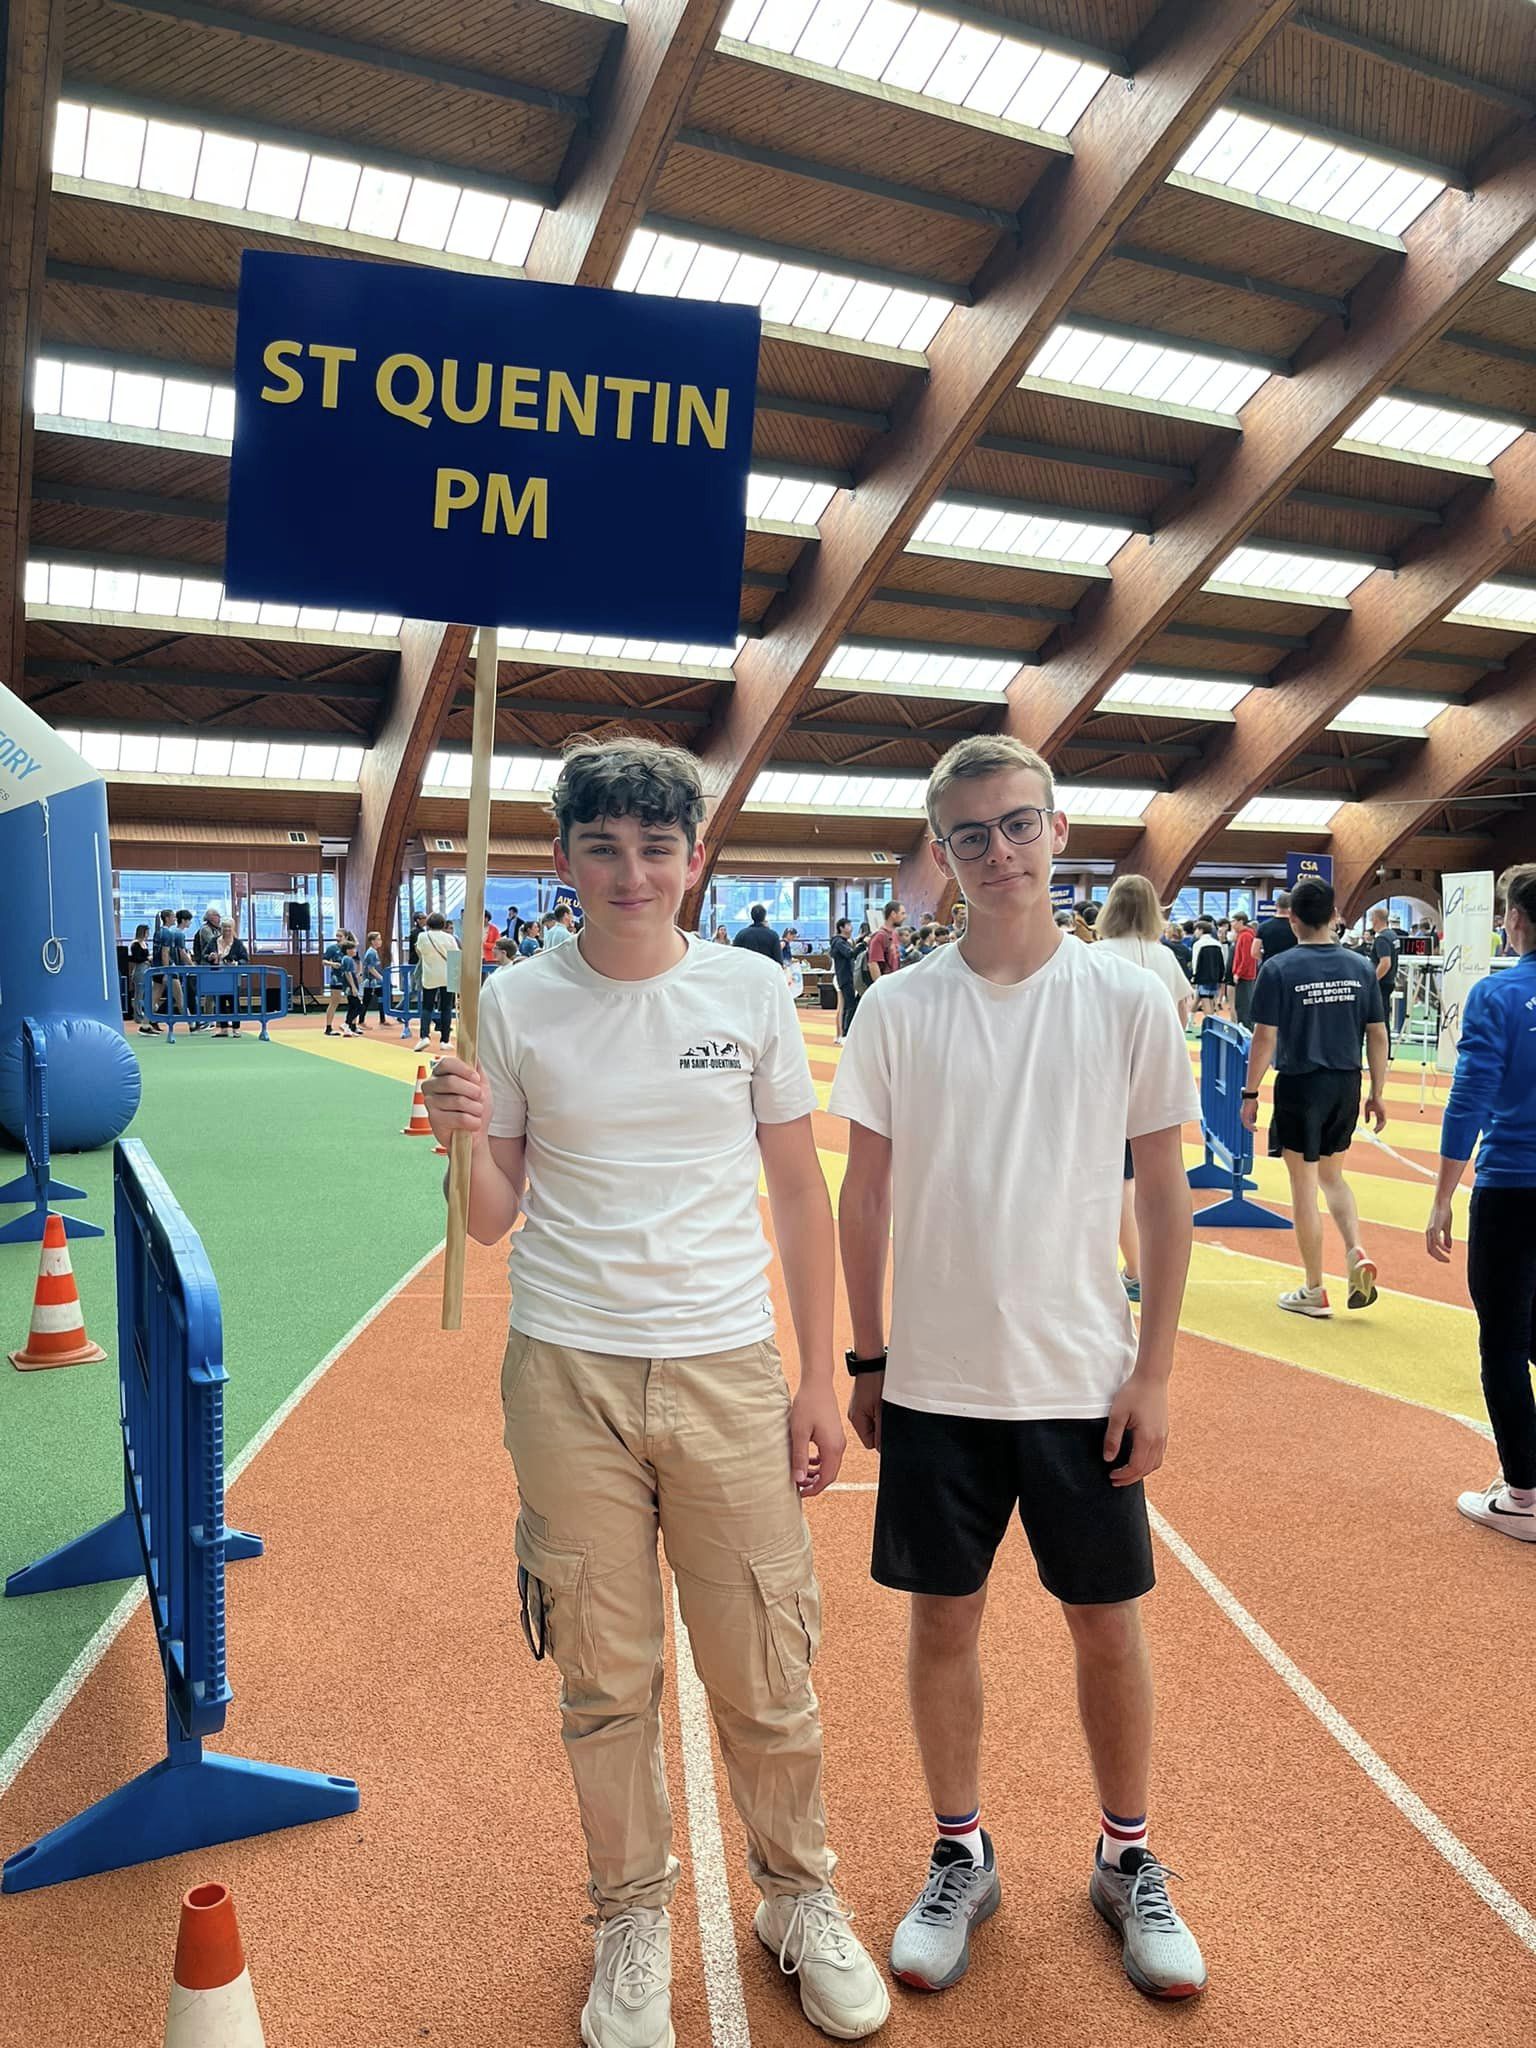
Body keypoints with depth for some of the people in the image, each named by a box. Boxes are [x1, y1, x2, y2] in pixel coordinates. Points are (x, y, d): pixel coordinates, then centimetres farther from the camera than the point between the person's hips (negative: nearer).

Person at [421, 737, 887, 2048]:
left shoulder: (751, 990, 0)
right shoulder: (518, 1004, 0)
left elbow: (800, 1193, 4)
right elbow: (495, 1219, 5)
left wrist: (820, 1381, 2)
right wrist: (467, 1144, -17)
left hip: (727, 1369, 0)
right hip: (567, 1375, 1)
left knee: (768, 1677, 8)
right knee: (606, 1680, 11)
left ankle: (800, 1895, 36)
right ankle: (634, 1917, 36)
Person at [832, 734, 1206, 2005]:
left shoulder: (1129, 1000, -5)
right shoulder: (896, 1011, -3)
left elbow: (1166, 1198, -1)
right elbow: (864, 1197, 3)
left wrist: (1154, 1371, -3)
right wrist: (867, 1359, 4)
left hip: (1084, 1381, 0)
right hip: (934, 1384, 1)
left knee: (1108, 1624, 13)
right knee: (944, 1621, 13)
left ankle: (1128, 1863, 38)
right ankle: (962, 1861, 36)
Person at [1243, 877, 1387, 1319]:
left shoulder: (1278, 968, -11)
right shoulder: (1360, 967, 2)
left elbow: (1265, 1038, -12)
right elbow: (1377, 1035, 4)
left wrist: (1250, 1093, -4)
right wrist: (1378, 1093, 12)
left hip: (1301, 1085, -4)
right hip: (1347, 1085, 4)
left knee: (1304, 1184, 6)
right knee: (1332, 1175, 23)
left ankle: (1314, 1292, 14)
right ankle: (1356, 1254, 3)